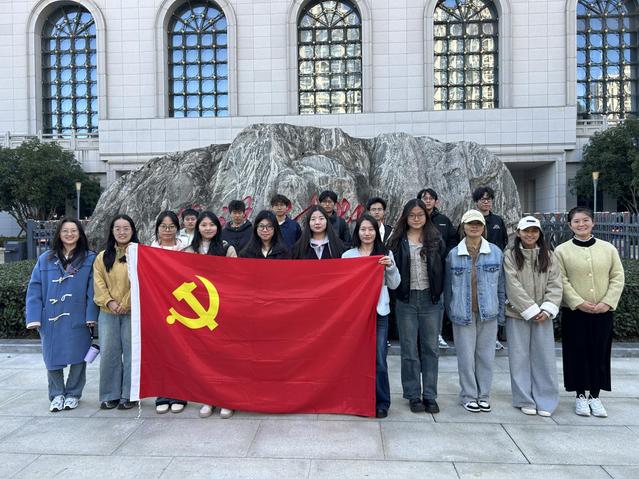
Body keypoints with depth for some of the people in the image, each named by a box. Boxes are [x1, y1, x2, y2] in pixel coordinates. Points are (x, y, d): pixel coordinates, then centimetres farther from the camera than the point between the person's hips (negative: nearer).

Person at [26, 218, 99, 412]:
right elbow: (35, 289, 5)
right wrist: (34, 317, -3)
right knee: (52, 357, 7)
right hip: (51, 319, 2)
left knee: (77, 357, 5)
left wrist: (91, 315, -12)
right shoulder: (45, 259, 7)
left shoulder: (89, 259, 1)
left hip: (78, 319, -2)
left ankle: (73, 394, 23)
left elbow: (92, 289, -4)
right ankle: (57, 395, 24)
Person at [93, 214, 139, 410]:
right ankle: (110, 395, 17)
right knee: (108, 353, 4)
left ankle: (129, 395, 11)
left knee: (131, 353, 1)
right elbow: (99, 283, 6)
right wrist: (109, 302, -9)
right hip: (108, 312, 3)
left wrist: (126, 304, -13)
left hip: (133, 311, -3)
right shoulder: (103, 257, 14)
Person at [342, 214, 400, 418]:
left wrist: (390, 266, -10)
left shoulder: (386, 254, 7)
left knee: (379, 359, -1)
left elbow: (394, 284, 6)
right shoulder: (348, 255, 7)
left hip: (379, 312, 0)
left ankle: (381, 403, 13)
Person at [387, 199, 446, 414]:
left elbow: (442, 269, 3)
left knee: (430, 348, 7)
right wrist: (396, 291, -10)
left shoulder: (436, 239, 5)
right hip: (406, 300, -1)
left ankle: (430, 395, 18)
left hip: (431, 299, 1)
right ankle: (413, 396, 17)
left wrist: (440, 292, -4)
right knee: (409, 349, 6)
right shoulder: (398, 241, 3)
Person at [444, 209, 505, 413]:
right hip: (463, 313, -1)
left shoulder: (496, 252, 2)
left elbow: (501, 285, 6)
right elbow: (448, 286, 5)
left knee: (486, 354, 9)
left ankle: (484, 395, 24)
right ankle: (469, 395, 19)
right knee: (466, 355, 4)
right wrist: (450, 311, 4)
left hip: (488, 312, 1)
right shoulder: (453, 254, 0)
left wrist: (501, 312, 4)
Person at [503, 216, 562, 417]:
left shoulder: (548, 256, 8)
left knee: (544, 357, 5)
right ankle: (525, 400, 16)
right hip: (518, 314, -2)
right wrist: (531, 310, -12)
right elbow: (513, 286, -8)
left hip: (542, 314, 2)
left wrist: (547, 309, -10)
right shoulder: (510, 255, -2)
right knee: (520, 357, 4)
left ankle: (545, 401, 17)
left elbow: (555, 284, 2)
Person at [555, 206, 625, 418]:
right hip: (574, 311, -2)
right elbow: (562, 281, -7)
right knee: (577, 352, 4)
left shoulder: (608, 248, 5)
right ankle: (580, 395, 18)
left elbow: (618, 277, 2)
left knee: (600, 353, 7)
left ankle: (595, 396, 21)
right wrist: (579, 303, -15)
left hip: (603, 312, 2)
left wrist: (608, 302, -9)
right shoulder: (562, 250, -1)